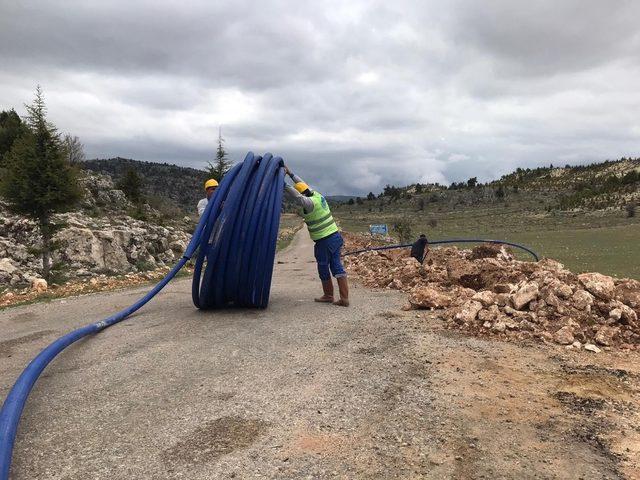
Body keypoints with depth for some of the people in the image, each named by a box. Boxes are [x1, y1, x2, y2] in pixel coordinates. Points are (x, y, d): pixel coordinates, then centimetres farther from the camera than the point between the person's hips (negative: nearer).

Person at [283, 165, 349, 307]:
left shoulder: (309, 203, -16)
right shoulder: (318, 196, 9)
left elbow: (297, 197, -33)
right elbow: (303, 185, 21)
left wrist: (283, 184, -26)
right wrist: (290, 173, 26)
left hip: (324, 241, -8)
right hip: (335, 236, 8)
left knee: (323, 268, 10)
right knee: (337, 266, 7)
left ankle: (328, 296, 25)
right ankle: (344, 298, 4)